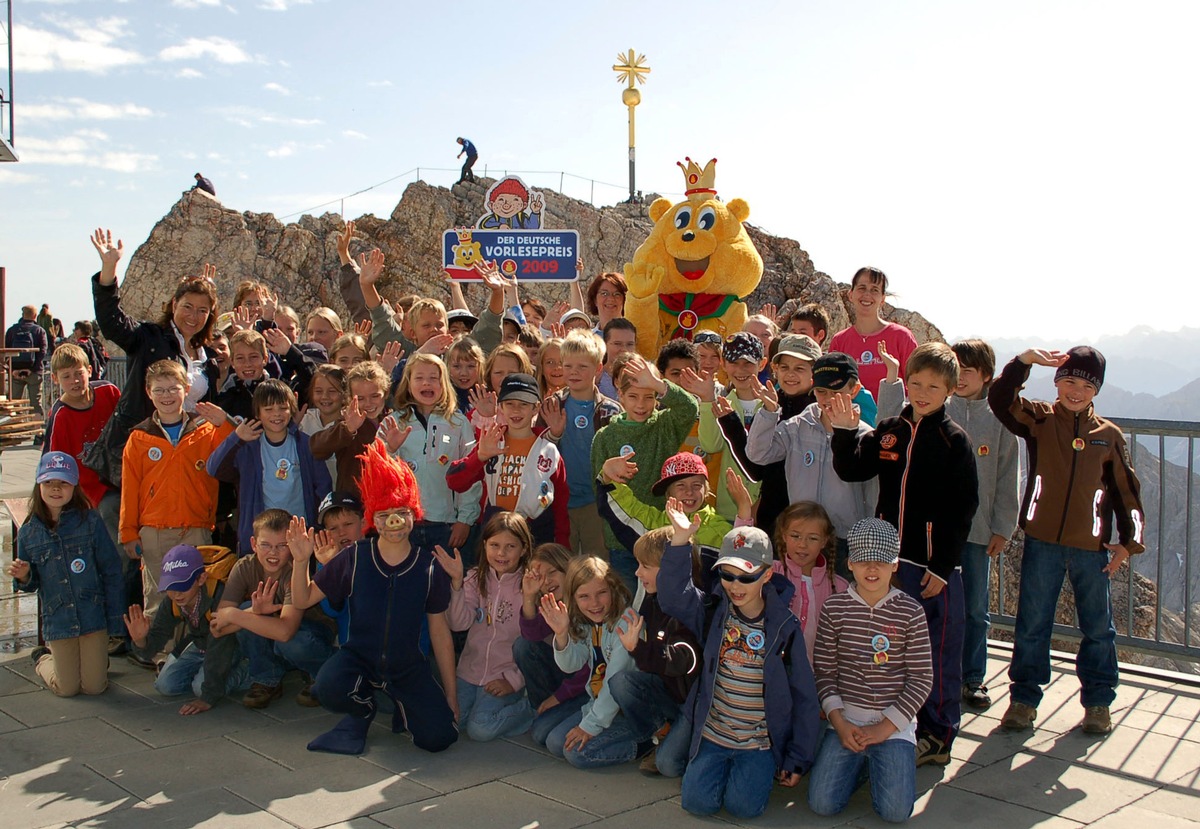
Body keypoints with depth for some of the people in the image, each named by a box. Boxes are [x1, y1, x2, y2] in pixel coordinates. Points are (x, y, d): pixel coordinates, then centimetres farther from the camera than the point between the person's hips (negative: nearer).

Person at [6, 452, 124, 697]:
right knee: (67, 688, 9)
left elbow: (111, 572, -5)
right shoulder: (29, 532, 0)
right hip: (57, 621, 1)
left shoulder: (90, 521, -7)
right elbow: (32, 584, 8)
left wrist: (116, 620, -7)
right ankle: (43, 659, 41)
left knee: (94, 687, 4)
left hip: (93, 616, -1)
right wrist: (23, 577, -17)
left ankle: (97, 660, 37)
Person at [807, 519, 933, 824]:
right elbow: (824, 671, 2)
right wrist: (838, 721, -9)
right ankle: (859, 762, 17)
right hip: (846, 719, 1)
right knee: (822, 803, -12)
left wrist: (885, 727, -9)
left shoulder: (910, 612, -4)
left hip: (895, 722, -1)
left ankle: (884, 761, 16)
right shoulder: (835, 608, 0)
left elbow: (921, 677, -3)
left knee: (895, 811, -15)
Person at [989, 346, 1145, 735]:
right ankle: (1024, 698, 19)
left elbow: (1126, 491, 9)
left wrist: (1129, 541, 2)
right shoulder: (1039, 420, 0)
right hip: (1042, 542, -1)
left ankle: (1098, 702, 26)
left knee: (1098, 628, 11)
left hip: (1092, 547, 1)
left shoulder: (1109, 435, 4)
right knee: (1031, 625, 6)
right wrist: (1024, 360, -28)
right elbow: (1000, 399, -17)